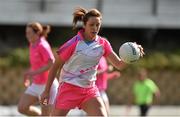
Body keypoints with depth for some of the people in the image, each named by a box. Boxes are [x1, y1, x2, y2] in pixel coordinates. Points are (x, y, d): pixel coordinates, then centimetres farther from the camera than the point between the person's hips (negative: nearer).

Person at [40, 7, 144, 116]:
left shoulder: (103, 44, -1)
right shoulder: (74, 43, -13)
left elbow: (119, 64, -4)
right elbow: (55, 66, -6)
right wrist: (46, 91, -5)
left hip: (90, 90, 3)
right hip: (69, 87, -3)